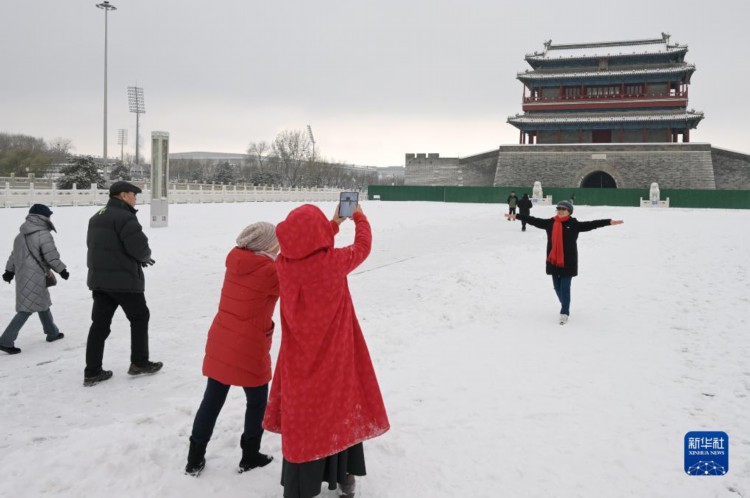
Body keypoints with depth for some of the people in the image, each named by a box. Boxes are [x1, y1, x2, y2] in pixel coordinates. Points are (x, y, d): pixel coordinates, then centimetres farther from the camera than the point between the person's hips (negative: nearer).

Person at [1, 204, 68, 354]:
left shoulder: (21, 236, 11)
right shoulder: (44, 235, -15)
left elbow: (14, 255, 16)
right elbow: (52, 257, -14)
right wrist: (62, 270, 0)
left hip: (22, 275, 9)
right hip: (35, 277, -9)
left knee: (43, 304, 22)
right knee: (27, 309, -6)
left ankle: (52, 332, 34)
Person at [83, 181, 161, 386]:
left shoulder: (96, 218, 15)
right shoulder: (124, 217, -16)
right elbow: (139, 247, -23)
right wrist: (145, 258, 2)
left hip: (98, 279, 8)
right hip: (123, 279, -8)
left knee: (100, 323, 10)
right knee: (139, 317, 9)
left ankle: (92, 371, 10)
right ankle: (139, 363, 17)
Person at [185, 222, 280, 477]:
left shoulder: (235, 260, 2)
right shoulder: (271, 271, -17)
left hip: (220, 344, 6)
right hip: (249, 349, -6)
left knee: (212, 400, 15)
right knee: (257, 403, 15)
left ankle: (194, 458, 24)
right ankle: (250, 456, 25)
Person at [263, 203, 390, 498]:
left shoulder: (283, 263, -11)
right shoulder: (335, 261, -20)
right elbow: (362, 246, 0)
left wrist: (334, 224, 21)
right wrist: (359, 216, 18)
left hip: (299, 358, 2)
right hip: (334, 355, -2)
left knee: (301, 417, 11)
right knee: (342, 408, 18)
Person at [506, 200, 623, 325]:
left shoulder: (574, 224, -5)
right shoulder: (549, 223, 3)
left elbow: (590, 225, -9)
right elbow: (534, 221, 5)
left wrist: (609, 222, -16)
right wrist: (516, 216, 4)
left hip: (568, 262, -4)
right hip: (553, 261, 4)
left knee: (565, 288, -3)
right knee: (557, 287, 13)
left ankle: (564, 313, 7)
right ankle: (565, 306, 36)